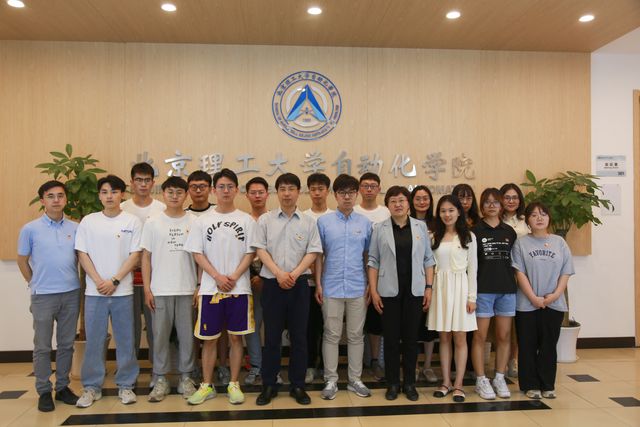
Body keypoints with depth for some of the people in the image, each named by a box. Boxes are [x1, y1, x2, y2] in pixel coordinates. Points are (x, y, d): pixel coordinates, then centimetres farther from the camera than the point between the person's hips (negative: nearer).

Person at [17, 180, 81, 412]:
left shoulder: (75, 228, 3)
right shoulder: (30, 229, -3)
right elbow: (22, 261, 6)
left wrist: (72, 280, 9)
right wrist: (35, 284, 10)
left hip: (71, 293, 2)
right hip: (43, 295, -2)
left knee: (66, 344, 11)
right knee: (42, 346, 6)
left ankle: (63, 387, 24)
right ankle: (44, 392, 18)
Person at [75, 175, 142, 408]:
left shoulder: (132, 221, 0)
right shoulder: (88, 221, 5)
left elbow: (135, 255, -4)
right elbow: (82, 254, 3)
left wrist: (114, 281, -11)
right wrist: (98, 281, -8)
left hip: (123, 291, -1)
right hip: (94, 291, 1)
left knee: (125, 340, 6)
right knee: (94, 340, 7)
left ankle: (125, 385, 19)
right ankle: (92, 386, 21)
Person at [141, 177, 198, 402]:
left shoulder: (194, 222, 1)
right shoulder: (152, 222, 2)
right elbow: (146, 257, 3)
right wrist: (147, 289, -3)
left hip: (187, 289, 0)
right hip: (160, 290, 0)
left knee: (187, 335, 7)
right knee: (160, 335, 7)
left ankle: (186, 378, 21)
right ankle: (160, 380, 21)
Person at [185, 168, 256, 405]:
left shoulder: (246, 220, 3)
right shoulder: (203, 220, 4)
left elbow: (250, 253, 0)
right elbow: (197, 253, 0)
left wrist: (233, 277, -12)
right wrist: (218, 277, -11)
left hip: (239, 288, 0)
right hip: (210, 288, 1)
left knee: (236, 337, 6)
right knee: (209, 338, 7)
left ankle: (234, 384, 19)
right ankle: (207, 385, 20)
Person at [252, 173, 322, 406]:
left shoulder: (308, 221, 4)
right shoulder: (265, 219, 3)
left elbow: (312, 252, -1)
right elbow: (260, 250, -2)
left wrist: (294, 274, -13)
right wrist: (279, 273, -13)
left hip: (299, 283, 1)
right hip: (272, 283, 0)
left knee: (299, 335, 6)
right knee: (271, 335, 6)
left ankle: (297, 385, 18)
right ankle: (268, 385, 18)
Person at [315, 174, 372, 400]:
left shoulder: (365, 223, 4)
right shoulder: (324, 221, -1)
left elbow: (368, 256, 8)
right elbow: (318, 255, 2)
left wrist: (371, 285, 4)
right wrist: (318, 284, -3)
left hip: (358, 288, 2)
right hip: (332, 288, -1)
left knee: (356, 335, 11)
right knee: (331, 335, 7)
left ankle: (355, 379, 24)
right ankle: (331, 380, 19)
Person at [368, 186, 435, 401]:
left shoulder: (420, 227, 5)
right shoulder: (380, 229, 1)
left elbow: (428, 259, 5)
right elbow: (373, 261, 0)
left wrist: (429, 287, -1)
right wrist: (373, 290, -6)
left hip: (414, 290, 1)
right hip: (389, 291, -1)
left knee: (411, 338, 8)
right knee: (391, 338, 5)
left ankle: (409, 383, 21)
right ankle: (392, 383, 18)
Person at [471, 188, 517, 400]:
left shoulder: (509, 231, 9)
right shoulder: (475, 231, -1)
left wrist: (515, 283, 4)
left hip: (507, 289, 3)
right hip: (483, 289, -3)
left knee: (504, 336, 8)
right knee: (480, 336, 1)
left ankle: (500, 378, 21)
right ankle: (481, 380, 12)